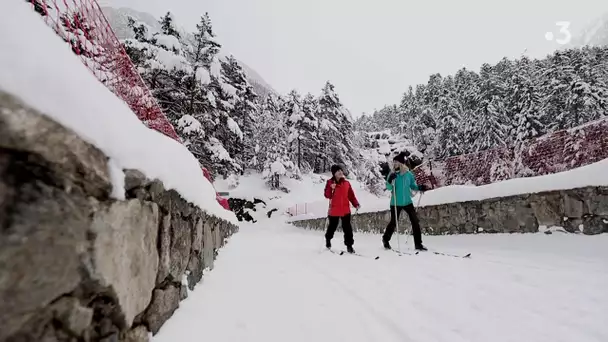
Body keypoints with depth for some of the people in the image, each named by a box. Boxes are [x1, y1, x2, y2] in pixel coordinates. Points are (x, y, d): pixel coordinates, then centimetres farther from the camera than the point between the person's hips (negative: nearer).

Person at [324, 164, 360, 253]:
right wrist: (331, 188, -27)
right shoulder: (330, 182, -5)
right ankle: (328, 239, 40)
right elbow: (327, 195, -11)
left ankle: (349, 245, 10)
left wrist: (356, 204, -4)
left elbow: (351, 195, 6)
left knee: (347, 228, 1)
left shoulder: (346, 183, 4)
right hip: (334, 210, -2)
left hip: (345, 209, 2)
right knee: (332, 226, 15)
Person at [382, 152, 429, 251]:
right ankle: (386, 239, 29)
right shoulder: (392, 174, -7)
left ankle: (418, 244, 12)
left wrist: (419, 187, -6)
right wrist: (390, 181, -33)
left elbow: (413, 185, 13)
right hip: (396, 203, -2)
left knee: (415, 221, 0)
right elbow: (388, 187, -14)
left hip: (407, 202, 3)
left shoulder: (409, 174, -1)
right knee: (393, 222, 6)